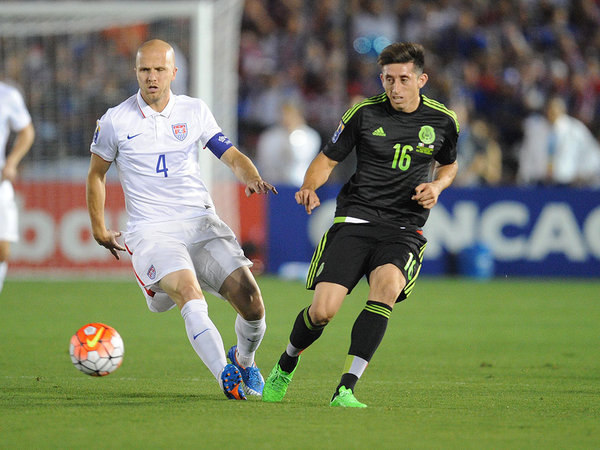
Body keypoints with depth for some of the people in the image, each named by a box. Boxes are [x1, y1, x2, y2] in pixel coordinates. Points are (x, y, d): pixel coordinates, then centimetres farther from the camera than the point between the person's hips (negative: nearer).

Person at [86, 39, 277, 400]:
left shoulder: (194, 111, 7)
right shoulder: (115, 121, 1)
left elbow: (231, 156, 10)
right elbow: (96, 173, 16)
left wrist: (253, 178, -11)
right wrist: (99, 230, 19)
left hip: (202, 223, 3)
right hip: (151, 231, -3)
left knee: (251, 300, -11)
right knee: (190, 295, -31)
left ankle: (244, 360, 20)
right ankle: (226, 377, -34)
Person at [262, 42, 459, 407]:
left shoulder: (443, 121, 5)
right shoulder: (364, 113, 1)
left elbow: (448, 164, 25)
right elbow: (328, 158, 10)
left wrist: (437, 185, 2)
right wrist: (310, 186, -11)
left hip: (404, 229, 0)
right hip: (354, 220, 0)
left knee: (387, 285, -32)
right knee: (323, 310, -14)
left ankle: (346, 388, -28)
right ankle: (286, 366, 21)